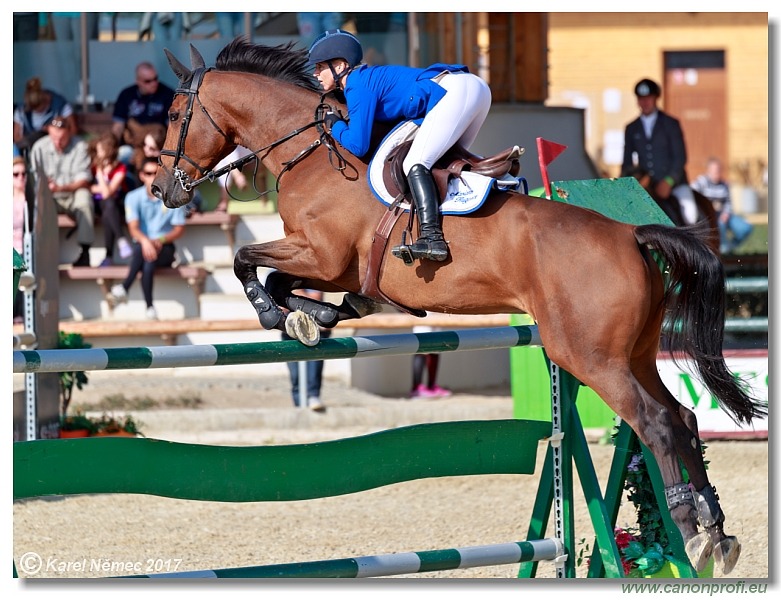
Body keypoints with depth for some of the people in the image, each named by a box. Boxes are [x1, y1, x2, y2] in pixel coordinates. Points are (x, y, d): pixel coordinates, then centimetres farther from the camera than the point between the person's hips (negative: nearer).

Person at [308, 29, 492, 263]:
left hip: (455, 92, -10)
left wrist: (335, 125, 10)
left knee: (415, 164, -17)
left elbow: (358, 145, -8)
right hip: (476, 85, 10)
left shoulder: (358, 86, -4)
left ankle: (432, 239, -30)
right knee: (448, 159, 25)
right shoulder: (371, 77, 23)